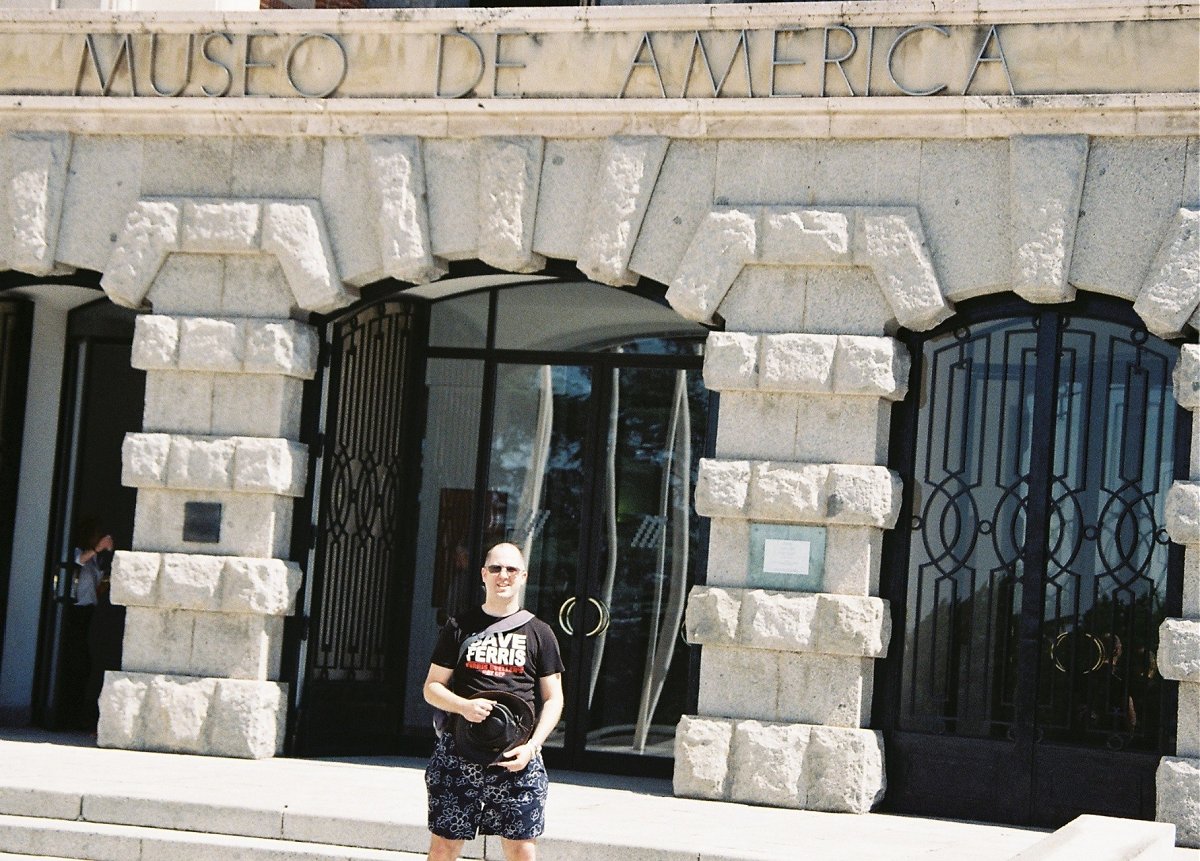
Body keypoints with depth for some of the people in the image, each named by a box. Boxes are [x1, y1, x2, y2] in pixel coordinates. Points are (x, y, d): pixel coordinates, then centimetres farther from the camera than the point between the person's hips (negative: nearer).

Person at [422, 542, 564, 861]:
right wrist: (464, 706, -12)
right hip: (459, 752, 0)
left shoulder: (539, 633, 9)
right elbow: (432, 688, 9)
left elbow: (553, 698, 8)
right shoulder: (459, 627, 9)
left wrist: (532, 746, -8)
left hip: (517, 758, 0)